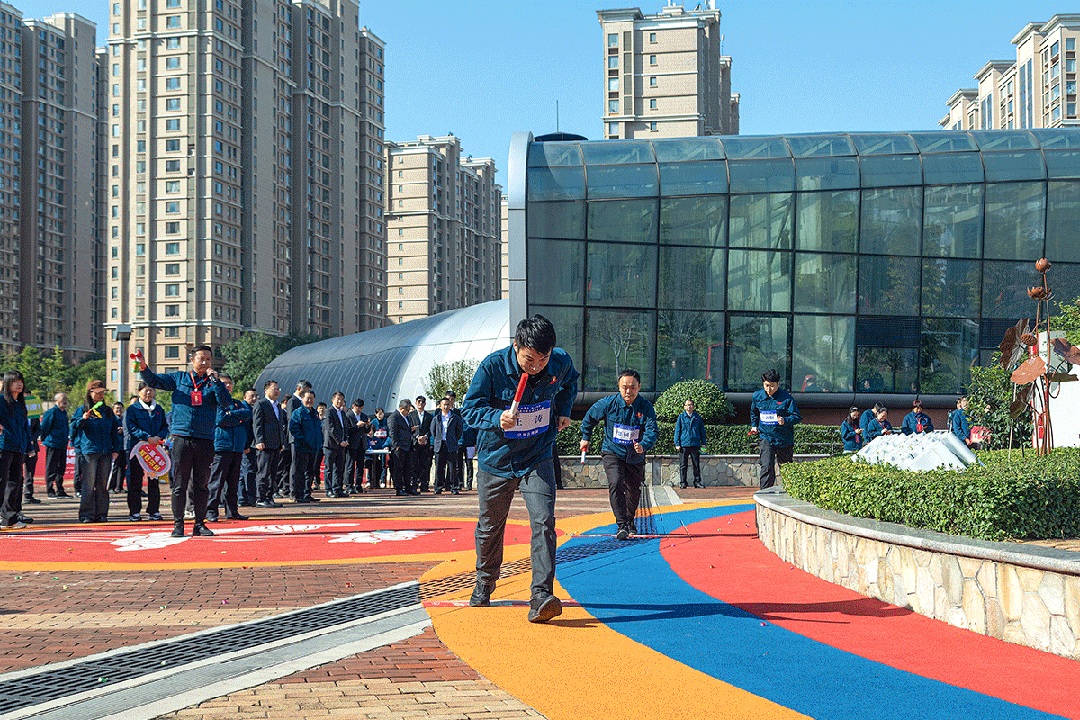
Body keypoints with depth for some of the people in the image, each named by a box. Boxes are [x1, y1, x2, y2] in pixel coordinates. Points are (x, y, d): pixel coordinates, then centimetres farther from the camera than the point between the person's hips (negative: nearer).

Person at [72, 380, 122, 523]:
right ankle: (86, 514, -3)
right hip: (89, 451, -4)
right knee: (89, 484, -7)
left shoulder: (108, 411, 17)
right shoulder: (82, 410, 5)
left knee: (103, 484, 4)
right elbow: (74, 428, -2)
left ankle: (101, 514, 8)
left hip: (106, 452, 4)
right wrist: (82, 419, -21)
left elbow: (115, 431, 18)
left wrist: (116, 449, 10)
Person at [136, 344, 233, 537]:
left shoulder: (213, 383, 10)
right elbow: (153, 381, 9)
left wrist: (216, 381, -12)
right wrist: (144, 369, -11)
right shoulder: (179, 379, 11)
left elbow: (226, 403, -4)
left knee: (202, 484, 5)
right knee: (179, 484, -1)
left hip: (205, 441, 1)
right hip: (182, 438, -1)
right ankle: (178, 524, 5)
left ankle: (200, 524, 13)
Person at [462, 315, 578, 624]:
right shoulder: (492, 366, -20)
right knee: (490, 527, 13)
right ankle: (483, 585, 38)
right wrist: (497, 419, -32)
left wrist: (563, 410, 6)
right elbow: (470, 408, -15)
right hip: (496, 459, 0)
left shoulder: (561, 363, -11)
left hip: (537, 459, 1)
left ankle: (541, 596, -21)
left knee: (543, 522, -19)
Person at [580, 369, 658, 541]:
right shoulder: (608, 403, -14)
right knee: (616, 484, -23)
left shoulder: (646, 407, -14)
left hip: (636, 457, 2)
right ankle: (621, 526, -22)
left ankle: (629, 521, 41)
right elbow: (590, 417, 3)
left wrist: (644, 445, -41)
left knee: (634, 491, 14)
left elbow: (653, 430, -23)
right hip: (612, 453, -2)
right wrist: (586, 438, 14)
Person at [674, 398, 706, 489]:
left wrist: (703, 443, 10)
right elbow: (677, 430, 6)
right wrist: (677, 444, -1)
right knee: (683, 465, 1)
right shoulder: (681, 417, 6)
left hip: (695, 444, 2)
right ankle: (682, 482, 6)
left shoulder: (697, 417, 11)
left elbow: (702, 430, 16)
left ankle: (697, 482, 10)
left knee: (697, 464, 3)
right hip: (683, 445, -2)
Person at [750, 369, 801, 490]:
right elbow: (754, 413, 23)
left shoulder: (786, 397, -11)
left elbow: (796, 416, -11)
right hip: (766, 437, 1)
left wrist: (785, 421, -28)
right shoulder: (757, 396, 1)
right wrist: (754, 426, 14)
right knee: (767, 466, -16)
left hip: (784, 439, -1)